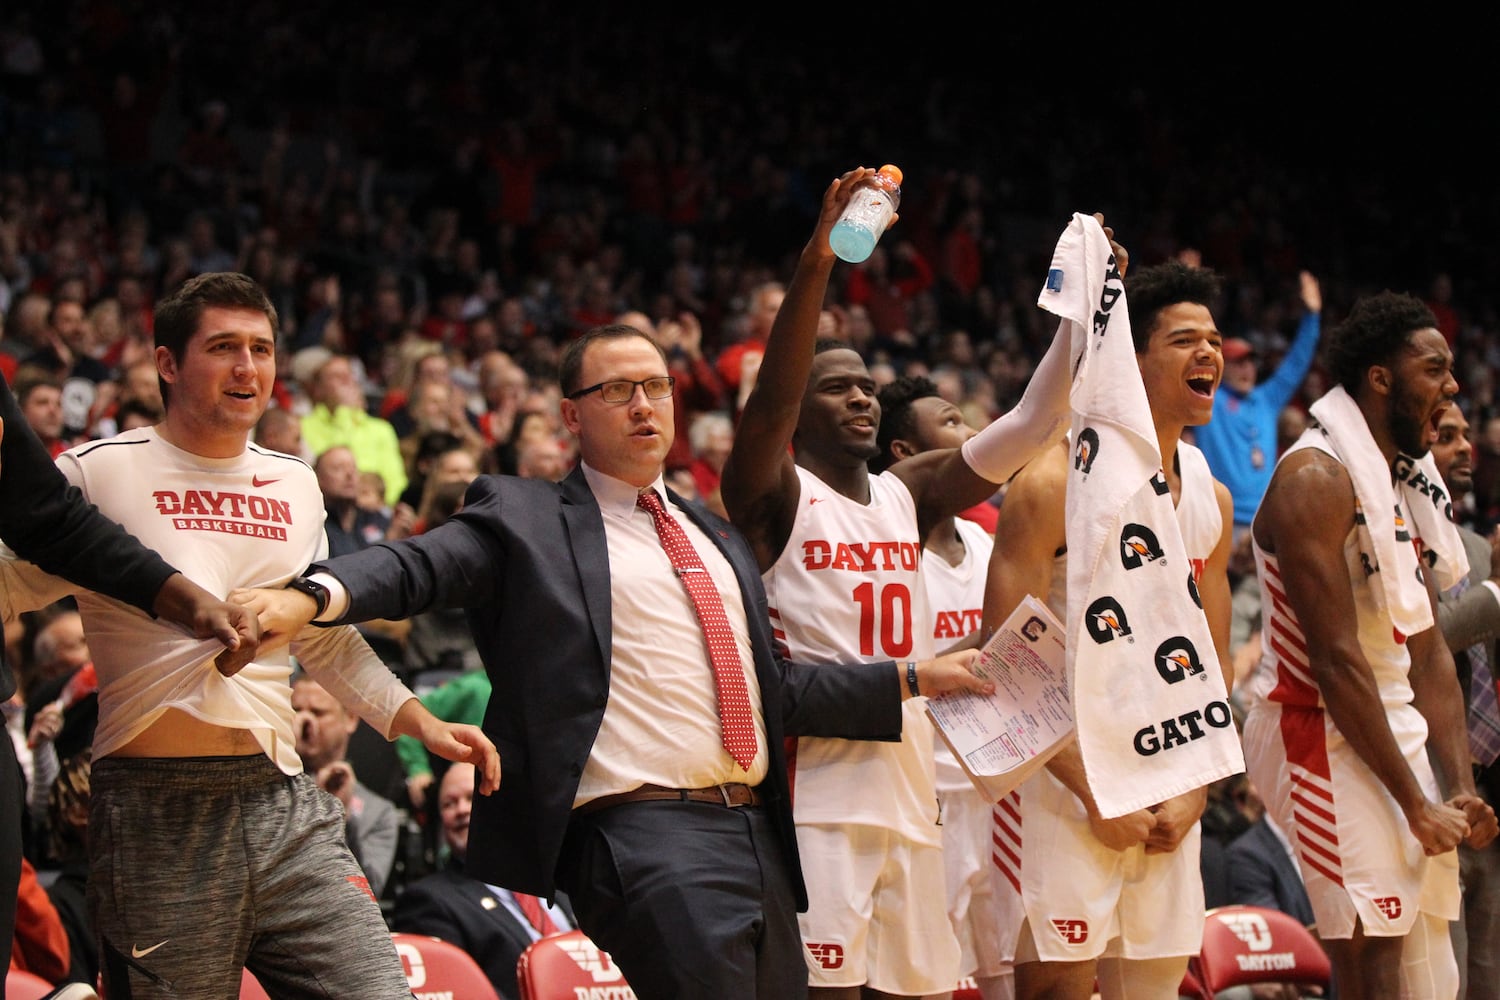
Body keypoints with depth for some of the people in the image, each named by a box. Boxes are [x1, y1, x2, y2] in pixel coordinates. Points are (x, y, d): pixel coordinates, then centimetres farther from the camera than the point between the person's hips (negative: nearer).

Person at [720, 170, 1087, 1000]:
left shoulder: (907, 494, 15)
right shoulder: (775, 496, -2)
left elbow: (1028, 426, 9)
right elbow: (770, 402, -20)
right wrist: (815, 264, -32)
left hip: (908, 783, 7)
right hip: (819, 786, -6)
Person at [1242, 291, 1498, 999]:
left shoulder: (1408, 485, 15)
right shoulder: (1317, 478, -14)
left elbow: (1427, 649, 15)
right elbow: (1335, 658, -19)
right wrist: (1414, 802, -18)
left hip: (1404, 731, 9)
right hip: (1333, 744, -9)